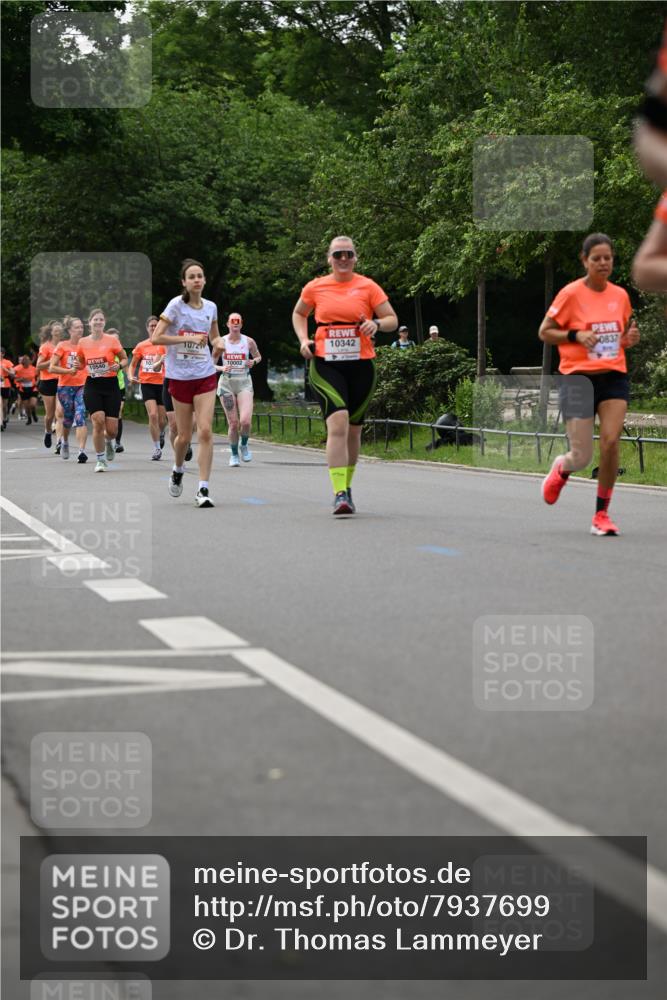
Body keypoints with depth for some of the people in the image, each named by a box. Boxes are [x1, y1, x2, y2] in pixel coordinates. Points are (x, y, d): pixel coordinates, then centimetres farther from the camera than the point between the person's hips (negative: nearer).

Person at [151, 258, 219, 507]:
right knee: (184, 435, 6)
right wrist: (188, 338, -17)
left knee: (205, 431, -11)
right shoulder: (177, 305, -6)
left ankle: (203, 489, -9)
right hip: (180, 375, -2)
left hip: (205, 375, 2)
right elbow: (156, 338, -13)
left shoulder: (210, 307, 6)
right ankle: (178, 470, 38)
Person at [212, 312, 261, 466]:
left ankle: (244, 445, 13)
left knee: (245, 421, -17)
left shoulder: (249, 341, 2)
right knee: (233, 423, -1)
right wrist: (221, 368, -14)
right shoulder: (221, 342, 0)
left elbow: (258, 356, 19)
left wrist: (254, 361, -4)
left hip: (244, 382, 0)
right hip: (227, 382, 0)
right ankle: (234, 454, 18)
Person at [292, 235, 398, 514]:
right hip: (325, 365, -1)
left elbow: (392, 320, 4)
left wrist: (377, 324, -17)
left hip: (361, 365, 2)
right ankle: (340, 494, -22)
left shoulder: (368, 287, 2)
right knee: (338, 425, -19)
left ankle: (346, 487, 30)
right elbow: (299, 314, 22)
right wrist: (303, 339, 5)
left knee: (353, 430, 11)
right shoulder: (315, 287, 5)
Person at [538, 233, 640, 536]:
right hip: (579, 377, -3)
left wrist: (630, 339, 0)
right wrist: (576, 335, -17)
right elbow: (544, 332, -2)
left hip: (614, 377, 4)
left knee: (611, 442, -13)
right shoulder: (571, 293, -6)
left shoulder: (620, 295, 8)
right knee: (582, 457, -6)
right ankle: (561, 468, 33)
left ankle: (601, 514, 1)